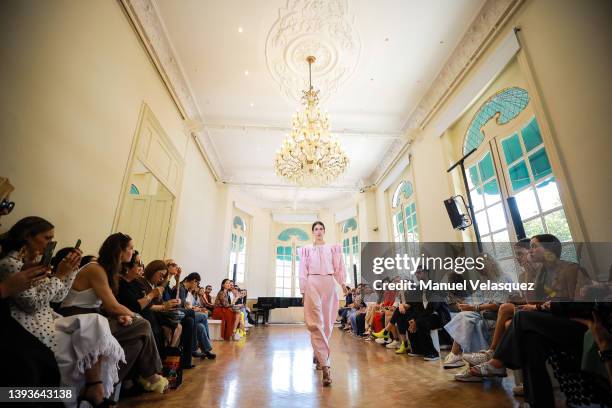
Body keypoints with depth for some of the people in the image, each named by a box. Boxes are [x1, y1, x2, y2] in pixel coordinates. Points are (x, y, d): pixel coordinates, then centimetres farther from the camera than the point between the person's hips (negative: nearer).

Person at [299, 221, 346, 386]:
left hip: (329, 284, 2)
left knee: (327, 321, 7)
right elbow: (303, 271, 8)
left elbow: (338, 268, 9)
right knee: (315, 323, -14)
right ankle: (325, 365, -15)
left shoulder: (333, 248, 14)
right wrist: (303, 290, 2)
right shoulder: (306, 249, 11)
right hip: (312, 284, -2)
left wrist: (343, 283, -3)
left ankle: (319, 354, 30)